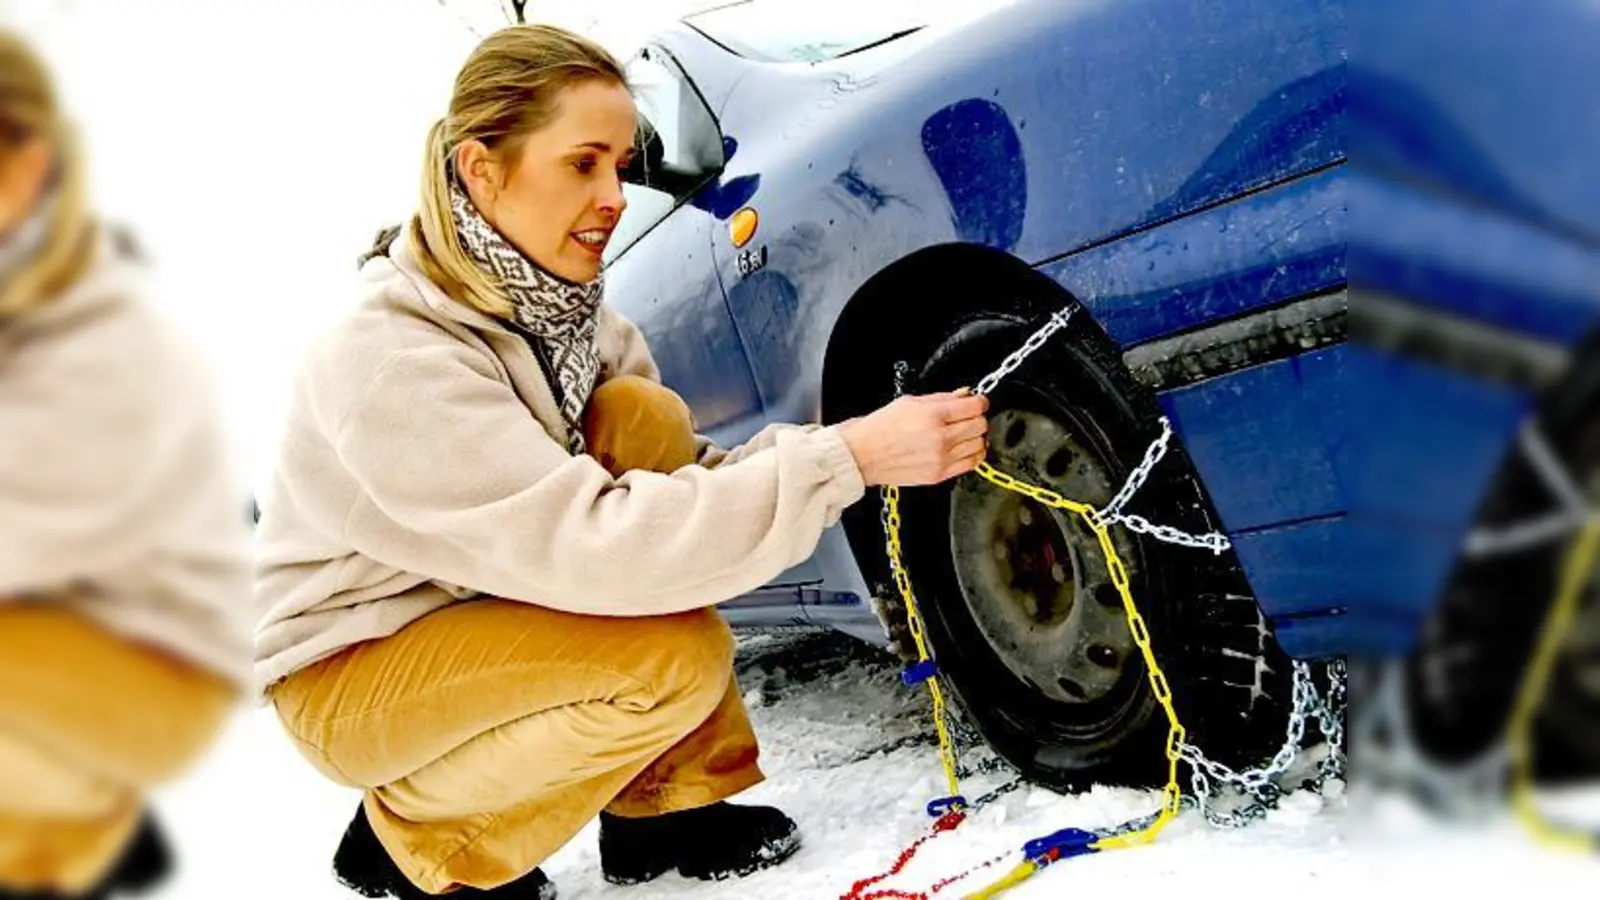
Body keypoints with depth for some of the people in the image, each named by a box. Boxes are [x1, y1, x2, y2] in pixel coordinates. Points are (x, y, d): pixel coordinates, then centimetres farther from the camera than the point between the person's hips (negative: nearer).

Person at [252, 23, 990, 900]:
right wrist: (847, 458, -40)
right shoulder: (390, 359, -31)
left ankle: (669, 803, -3)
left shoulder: (556, 303, -5)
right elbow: (590, 547, -39)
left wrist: (830, 447, -28)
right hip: (346, 678, -7)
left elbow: (687, 482, -9)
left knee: (645, 424, -15)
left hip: (476, 603, 7)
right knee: (678, 657, -27)